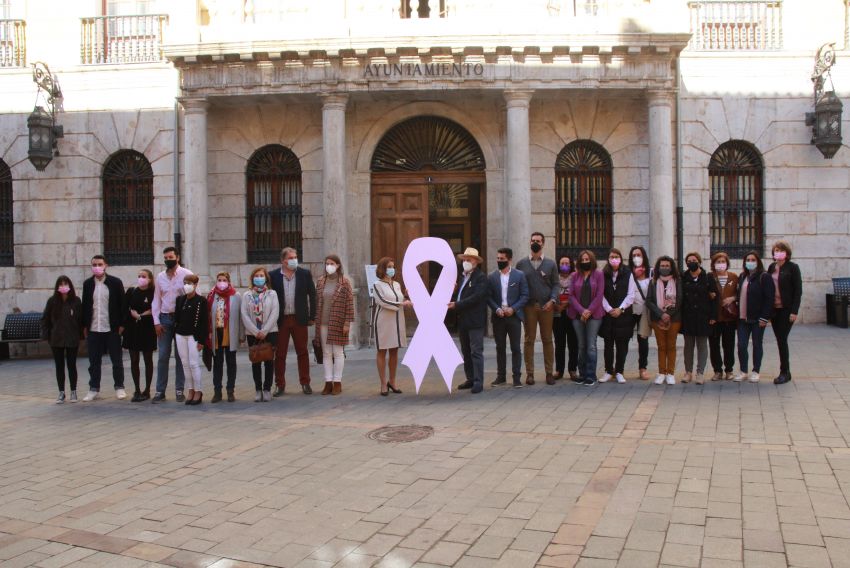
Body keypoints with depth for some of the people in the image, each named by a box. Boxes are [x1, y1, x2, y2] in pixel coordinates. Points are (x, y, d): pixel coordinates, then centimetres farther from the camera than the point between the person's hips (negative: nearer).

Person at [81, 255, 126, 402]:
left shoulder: (115, 282, -1)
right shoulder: (87, 283, 8)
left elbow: (122, 304, -1)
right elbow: (85, 305, 11)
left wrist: (121, 324, -6)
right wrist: (84, 326, 7)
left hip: (112, 328, -3)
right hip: (93, 329, 3)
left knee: (117, 360, 4)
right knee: (94, 362, 8)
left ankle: (119, 388, 14)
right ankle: (94, 389, 17)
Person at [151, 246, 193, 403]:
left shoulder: (186, 274, -4)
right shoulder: (160, 277, 9)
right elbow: (156, 300, 11)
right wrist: (156, 321, 3)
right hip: (165, 318, 3)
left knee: (180, 355, 4)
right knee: (163, 356, 2)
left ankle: (179, 390, 13)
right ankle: (160, 391, 8)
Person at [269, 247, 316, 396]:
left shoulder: (305, 274, 3)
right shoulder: (273, 275, 0)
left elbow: (312, 295, 5)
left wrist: (312, 316, 1)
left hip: (299, 319, 0)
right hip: (280, 320, 0)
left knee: (302, 352, 6)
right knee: (279, 354, 5)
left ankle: (305, 383, 15)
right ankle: (280, 385, 14)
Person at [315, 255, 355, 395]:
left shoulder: (344, 282, -3)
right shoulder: (321, 282, 8)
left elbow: (349, 303, -5)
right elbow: (316, 301, 9)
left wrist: (347, 322, -10)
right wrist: (316, 321, 5)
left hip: (338, 324, -3)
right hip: (323, 323, 3)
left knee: (338, 352, 2)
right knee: (326, 353, 6)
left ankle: (337, 382, 10)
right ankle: (328, 382, 12)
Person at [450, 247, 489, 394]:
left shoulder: (480, 277, -9)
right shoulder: (462, 276, 15)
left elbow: (476, 297, -19)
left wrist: (457, 305, -19)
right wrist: (453, 303, -6)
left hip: (475, 321, -8)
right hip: (463, 320, 8)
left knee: (476, 351, -6)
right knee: (466, 352, 13)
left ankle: (478, 382, -3)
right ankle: (470, 379, 21)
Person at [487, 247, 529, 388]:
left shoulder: (519, 275, 0)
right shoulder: (491, 277, 5)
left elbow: (525, 295, -2)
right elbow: (489, 297, 3)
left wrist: (513, 308, -13)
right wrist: (497, 309, -13)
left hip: (514, 315, -2)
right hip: (498, 317, 2)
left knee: (515, 348, 1)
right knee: (500, 347, 9)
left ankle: (517, 377, 7)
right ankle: (501, 376, 17)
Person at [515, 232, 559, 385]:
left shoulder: (551, 264, 9)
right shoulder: (521, 263, 8)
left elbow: (555, 285, 5)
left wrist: (552, 300, -10)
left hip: (546, 307, 0)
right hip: (528, 307, 0)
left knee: (547, 340, 4)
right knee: (529, 340, 3)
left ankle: (549, 372, 10)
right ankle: (529, 373, 7)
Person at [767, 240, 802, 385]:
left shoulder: (793, 267, -5)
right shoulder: (771, 267, 10)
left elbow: (798, 290, -7)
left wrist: (794, 311, -12)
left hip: (786, 310, -5)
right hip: (774, 309, 5)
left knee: (782, 340, -5)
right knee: (780, 340, 9)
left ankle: (784, 372, 5)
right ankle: (785, 371, 17)